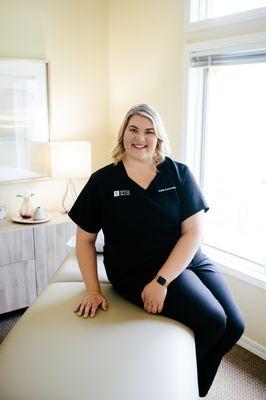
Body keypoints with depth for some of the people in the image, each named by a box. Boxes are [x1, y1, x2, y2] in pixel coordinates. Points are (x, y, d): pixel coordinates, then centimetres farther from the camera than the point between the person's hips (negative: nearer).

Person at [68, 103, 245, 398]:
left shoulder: (179, 174, -1)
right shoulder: (103, 181, -2)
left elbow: (193, 232, -6)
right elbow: (85, 239, 3)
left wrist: (161, 281, -16)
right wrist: (93, 290, -6)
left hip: (187, 260, 4)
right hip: (136, 270, -3)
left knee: (234, 326, -7)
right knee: (211, 320, -21)